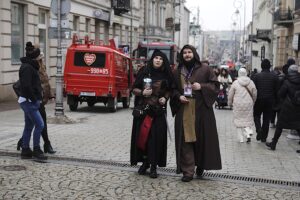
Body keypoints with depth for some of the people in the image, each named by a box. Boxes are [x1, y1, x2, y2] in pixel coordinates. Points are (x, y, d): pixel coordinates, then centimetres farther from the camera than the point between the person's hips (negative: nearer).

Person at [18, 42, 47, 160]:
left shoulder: (29, 66, 15)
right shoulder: (27, 68, -15)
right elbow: (26, 86, -23)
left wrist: (37, 99, 13)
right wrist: (35, 100, -17)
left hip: (29, 101, 10)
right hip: (29, 101, -10)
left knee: (29, 126, 13)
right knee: (39, 125, -9)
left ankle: (25, 151, 19)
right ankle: (36, 151, -2)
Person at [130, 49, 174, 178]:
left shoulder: (166, 75, 4)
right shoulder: (144, 72, 1)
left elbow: (169, 90, 17)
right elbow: (134, 89, 5)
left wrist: (165, 98, -2)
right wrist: (142, 92, -14)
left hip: (158, 111, 0)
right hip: (143, 109, 0)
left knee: (156, 136, -3)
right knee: (142, 135, 1)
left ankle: (154, 166, 5)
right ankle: (145, 162, 18)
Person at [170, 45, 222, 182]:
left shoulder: (205, 69, 2)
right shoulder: (178, 71, 11)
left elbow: (215, 85, 2)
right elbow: (173, 89, 16)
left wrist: (201, 86, -14)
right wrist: (179, 97, -5)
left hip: (201, 110, -2)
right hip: (183, 110, 2)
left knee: (202, 138, 4)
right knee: (186, 140, -2)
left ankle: (201, 166, 25)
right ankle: (188, 171, 2)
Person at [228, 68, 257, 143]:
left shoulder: (235, 82, -6)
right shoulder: (251, 82, -1)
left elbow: (230, 94, -1)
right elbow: (255, 93, 5)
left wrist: (230, 102, 15)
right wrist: (253, 102, 22)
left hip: (238, 104, -1)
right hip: (248, 104, 2)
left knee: (239, 120, 8)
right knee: (248, 119, 13)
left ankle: (241, 138, 8)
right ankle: (248, 133, -8)